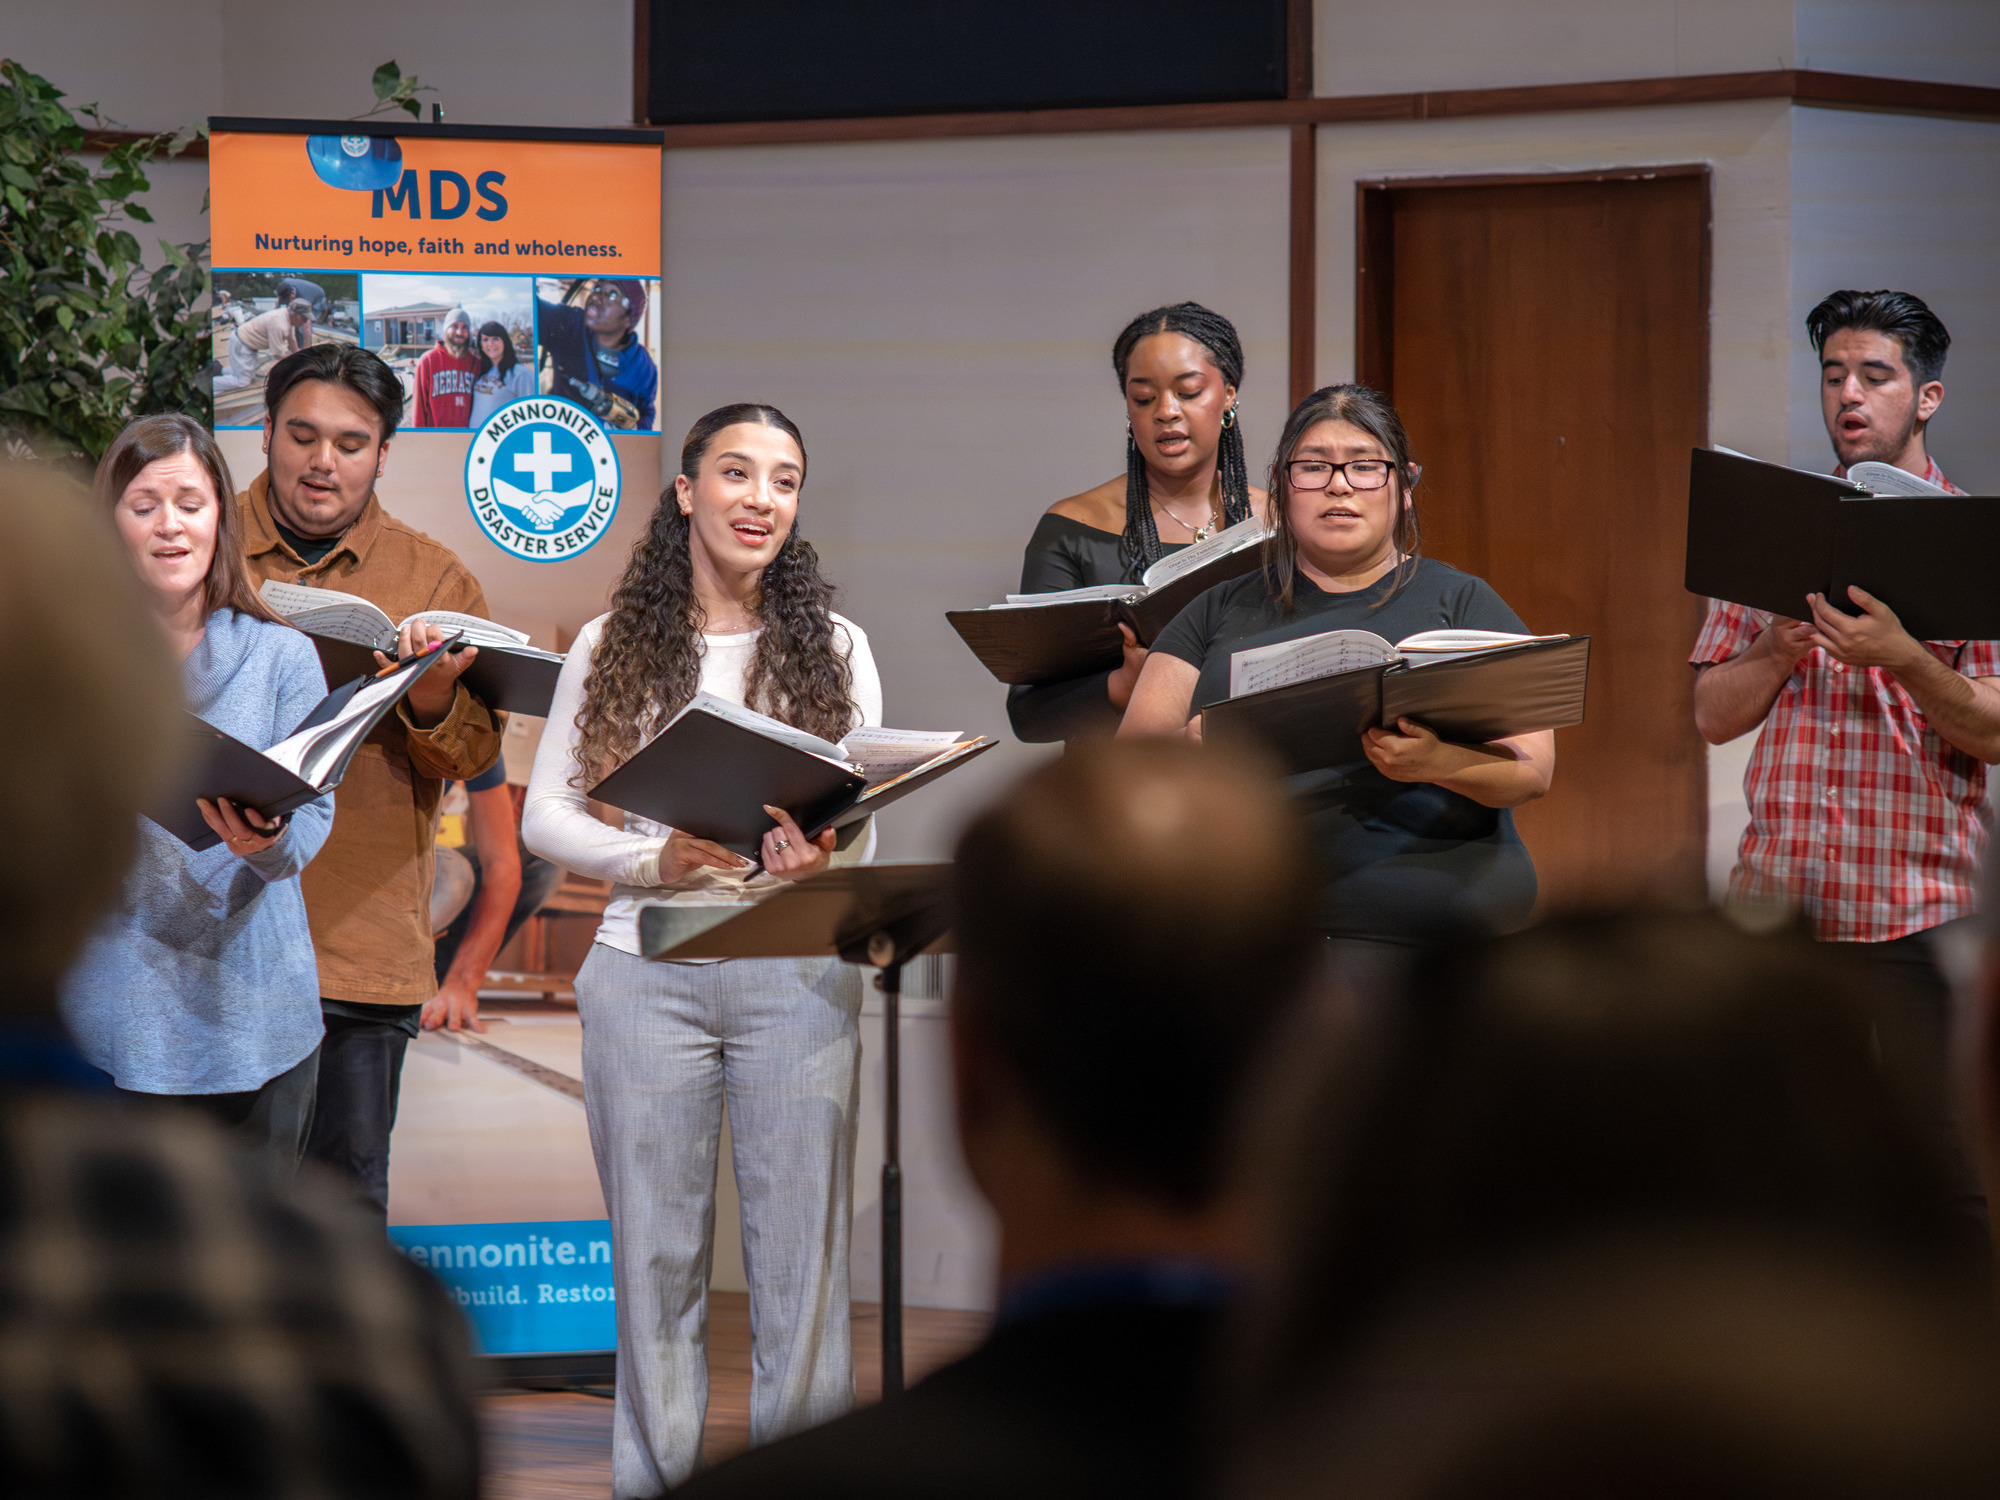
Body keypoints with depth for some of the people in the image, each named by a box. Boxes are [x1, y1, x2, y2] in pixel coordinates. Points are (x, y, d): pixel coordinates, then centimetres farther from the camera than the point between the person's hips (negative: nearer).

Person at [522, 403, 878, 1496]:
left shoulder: (833, 649, 8)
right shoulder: (611, 649, 6)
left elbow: (867, 823, 5)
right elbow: (545, 814, 5)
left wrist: (820, 862, -18)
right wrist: (652, 861, -12)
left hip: (796, 971, 0)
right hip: (648, 970, 0)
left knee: (800, 1247, 0)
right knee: (655, 1250, 5)